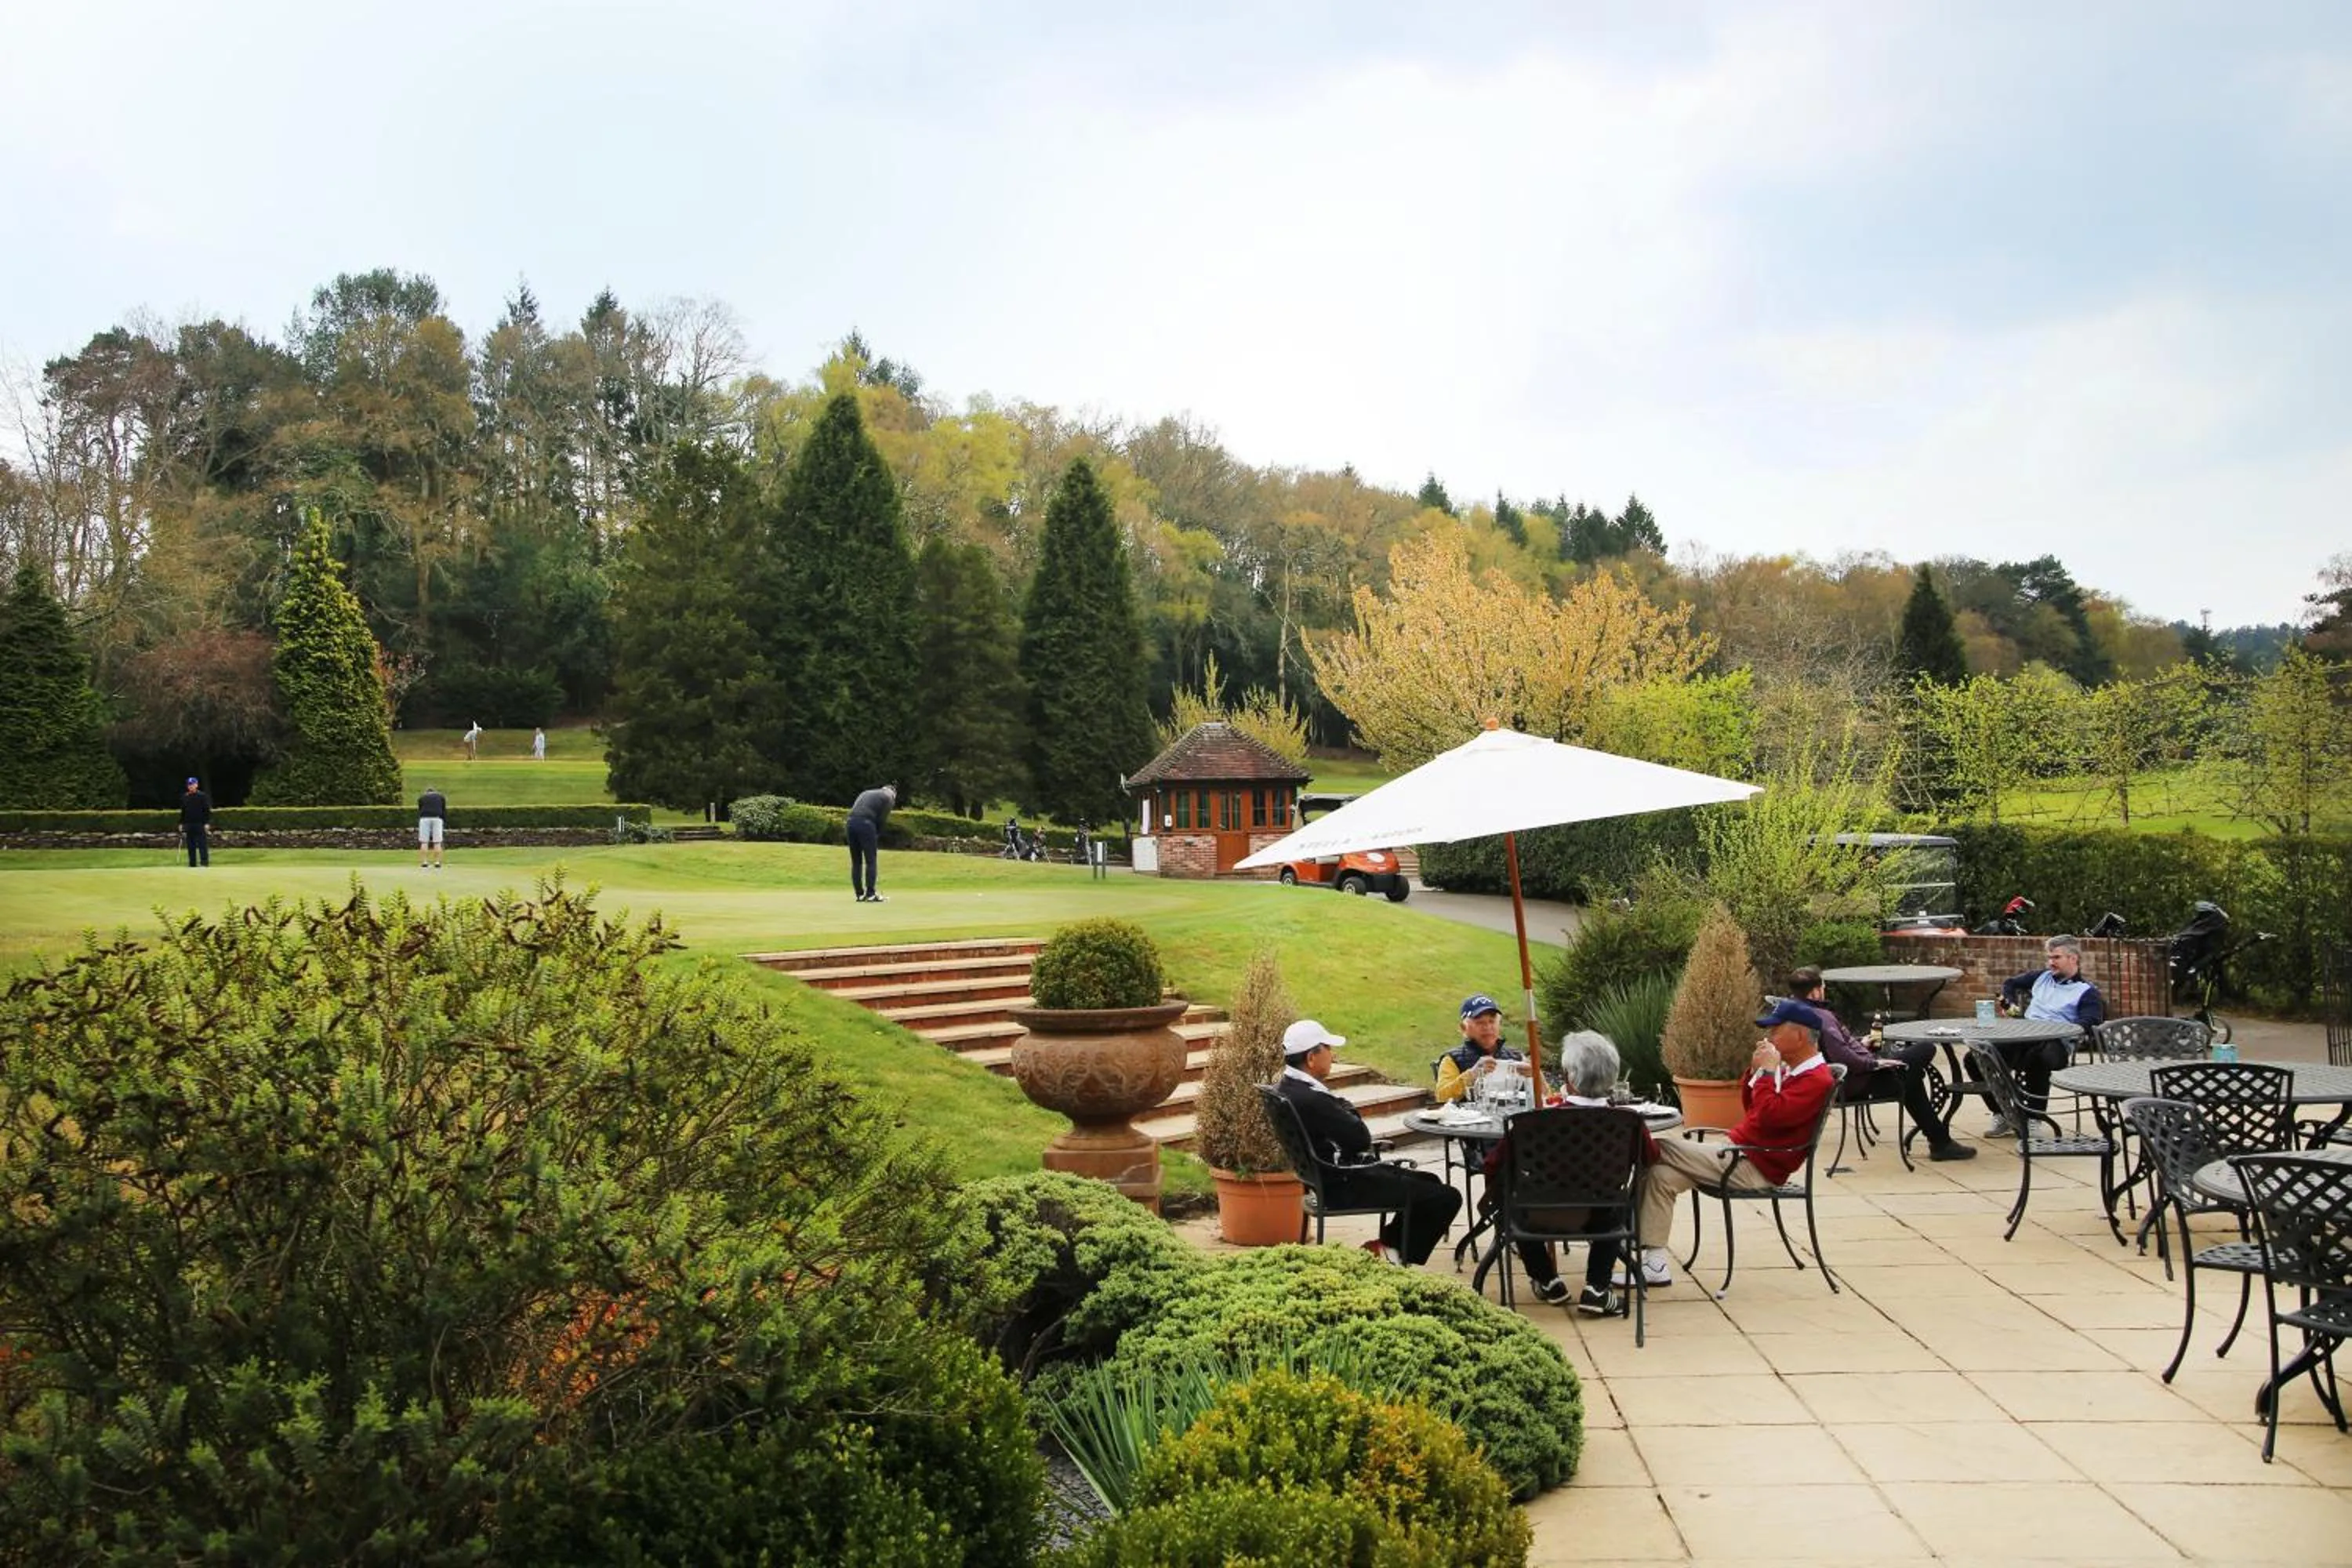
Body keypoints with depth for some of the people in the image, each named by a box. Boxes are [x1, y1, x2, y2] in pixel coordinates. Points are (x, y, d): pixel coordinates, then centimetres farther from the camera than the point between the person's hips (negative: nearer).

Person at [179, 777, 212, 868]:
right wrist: (181, 823, 12)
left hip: (200, 825, -5)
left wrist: (207, 823, -11)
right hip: (188, 824, 5)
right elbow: (182, 812, 18)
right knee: (191, 847, 6)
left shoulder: (203, 796, -2)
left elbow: (207, 811, -4)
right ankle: (192, 865, 10)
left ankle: (204, 863, -7)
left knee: (203, 845, -7)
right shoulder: (184, 797, 13)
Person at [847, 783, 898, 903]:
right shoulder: (889, 798, 12)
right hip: (866, 824, -6)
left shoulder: (867, 794, 31)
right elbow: (881, 820, 1)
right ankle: (870, 895, 0)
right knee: (871, 861, 1)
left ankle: (860, 894, 12)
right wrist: (876, 838, 10)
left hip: (851, 821, 6)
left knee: (856, 862, 11)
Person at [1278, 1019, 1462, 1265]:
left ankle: (1388, 1244, 23)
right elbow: (1362, 1139, -19)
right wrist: (1347, 1109, -4)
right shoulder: (1311, 1099, -27)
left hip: (1327, 1178, 11)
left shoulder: (1284, 1088, 5)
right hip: (1345, 1187, -11)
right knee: (1447, 1198, -8)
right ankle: (1391, 1250, 8)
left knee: (1428, 1182, 24)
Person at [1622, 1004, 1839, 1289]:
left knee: (1660, 1150, -15)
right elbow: (1749, 1104, 24)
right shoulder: (1791, 1069, 16)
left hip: (1754, 1169, -10)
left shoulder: (1817, 1079, -14)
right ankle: (1653, 1262, -8)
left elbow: (1769, 1115, -27)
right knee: (1662, 1174, -4)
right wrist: (1756, 1067, 9)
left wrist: (1767, 1071, -16)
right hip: (1738, 1151, 10)